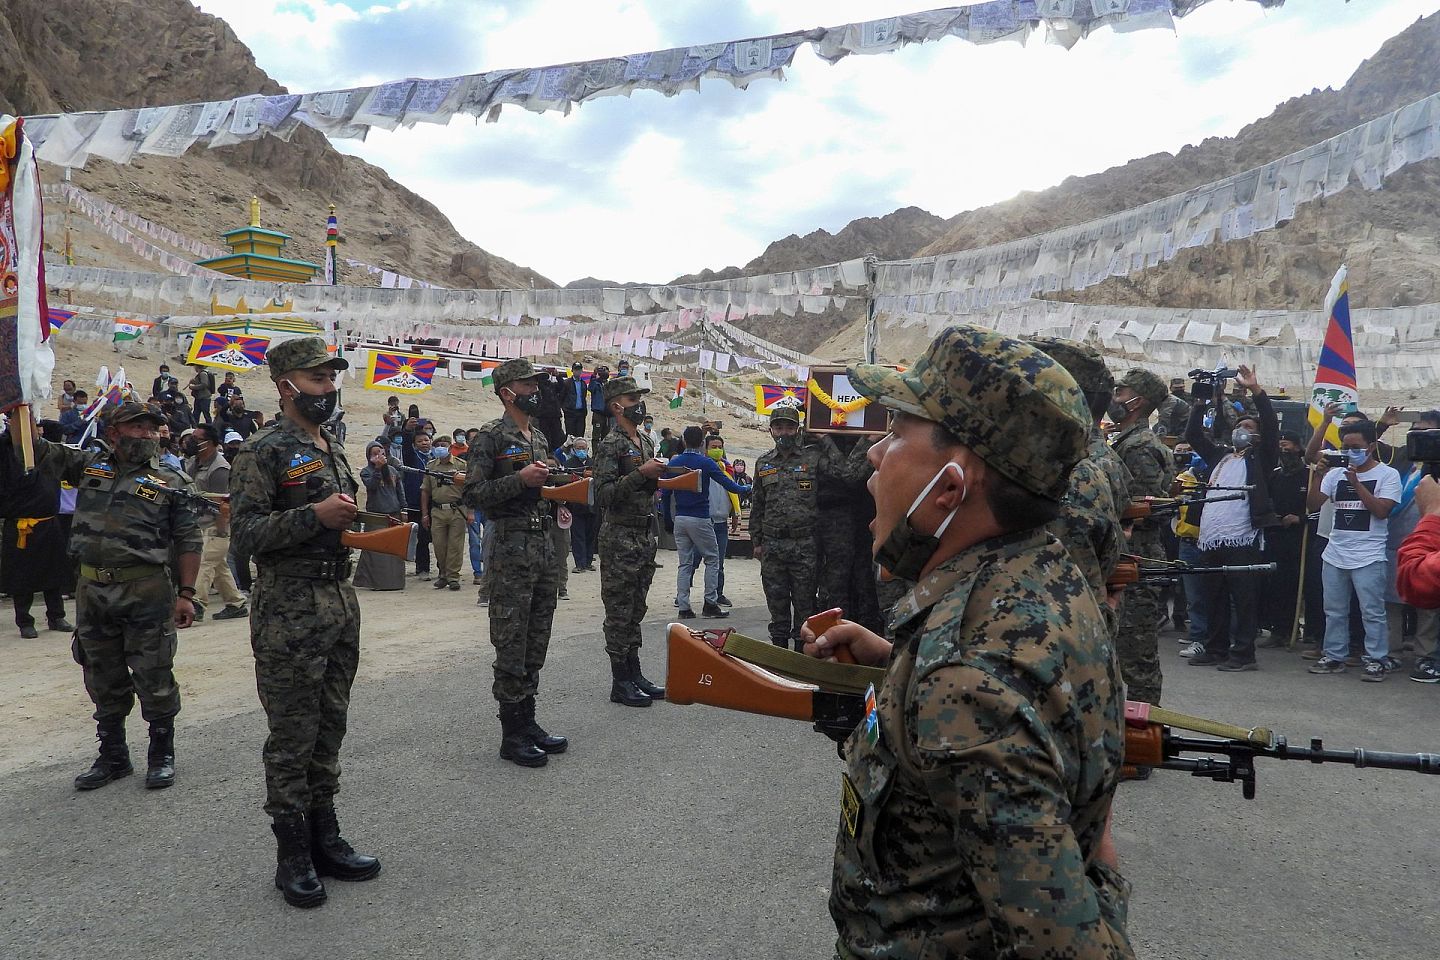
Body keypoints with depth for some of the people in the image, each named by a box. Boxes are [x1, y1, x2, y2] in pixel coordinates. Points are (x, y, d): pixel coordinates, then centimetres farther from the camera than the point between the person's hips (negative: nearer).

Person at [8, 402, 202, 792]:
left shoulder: (171, 482, 0)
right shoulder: (88, 465, 10)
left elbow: (188, 541, -2)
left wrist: (186, 594, -7)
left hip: (147, 592, -4)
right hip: (92, 591, 4)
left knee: (154, 679, 1)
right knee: (103, 680, 14)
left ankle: (162, 755, 17)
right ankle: (113, 758, 29)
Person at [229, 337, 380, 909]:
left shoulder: (333, 449, 15)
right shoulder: (262, 452, -9)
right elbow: (245, 533, -16)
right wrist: (314, 516, -24)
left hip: (340, 602, 8)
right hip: (289, 610, -8)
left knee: (329, 728, 14)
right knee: (292, 736, 1)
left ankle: (324, 838, 26)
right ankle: (292, 855, 14)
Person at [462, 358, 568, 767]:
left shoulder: (540, 438, 17)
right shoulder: (491, 437, -8)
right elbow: (473, 494, -14)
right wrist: (521, 478, -20)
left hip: (543, 544, 8)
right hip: (510, 547, -8)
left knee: (536, 642, 12)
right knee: (511, 645, -3)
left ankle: (528, 721, 22)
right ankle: (512, 735, 4)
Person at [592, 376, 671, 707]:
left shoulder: (646, 442, 15)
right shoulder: (610, 446, -11)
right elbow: (603, 495, -20)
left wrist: (658, 476, 7)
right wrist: (641, 473, -25)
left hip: (645, 536, 8)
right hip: (620, 539, -8)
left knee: (635, 611, 14)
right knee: (619, 613, -1)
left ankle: (635, 675, 21)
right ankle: (620, 683, 5)